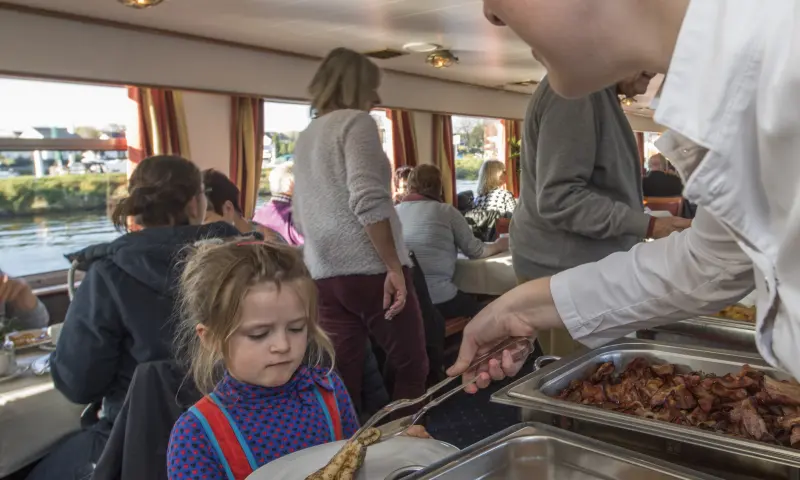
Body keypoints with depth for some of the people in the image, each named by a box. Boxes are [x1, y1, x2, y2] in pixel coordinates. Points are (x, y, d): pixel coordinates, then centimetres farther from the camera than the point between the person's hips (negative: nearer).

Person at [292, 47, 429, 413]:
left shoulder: (306, 136, 19)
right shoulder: (356, 121, -5)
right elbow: (368, 201, -19)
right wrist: (394, 266, -16)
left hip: (324, 274, 8)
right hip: (369, 268, -7)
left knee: (341, 381, 9)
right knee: (411, 368, 7)